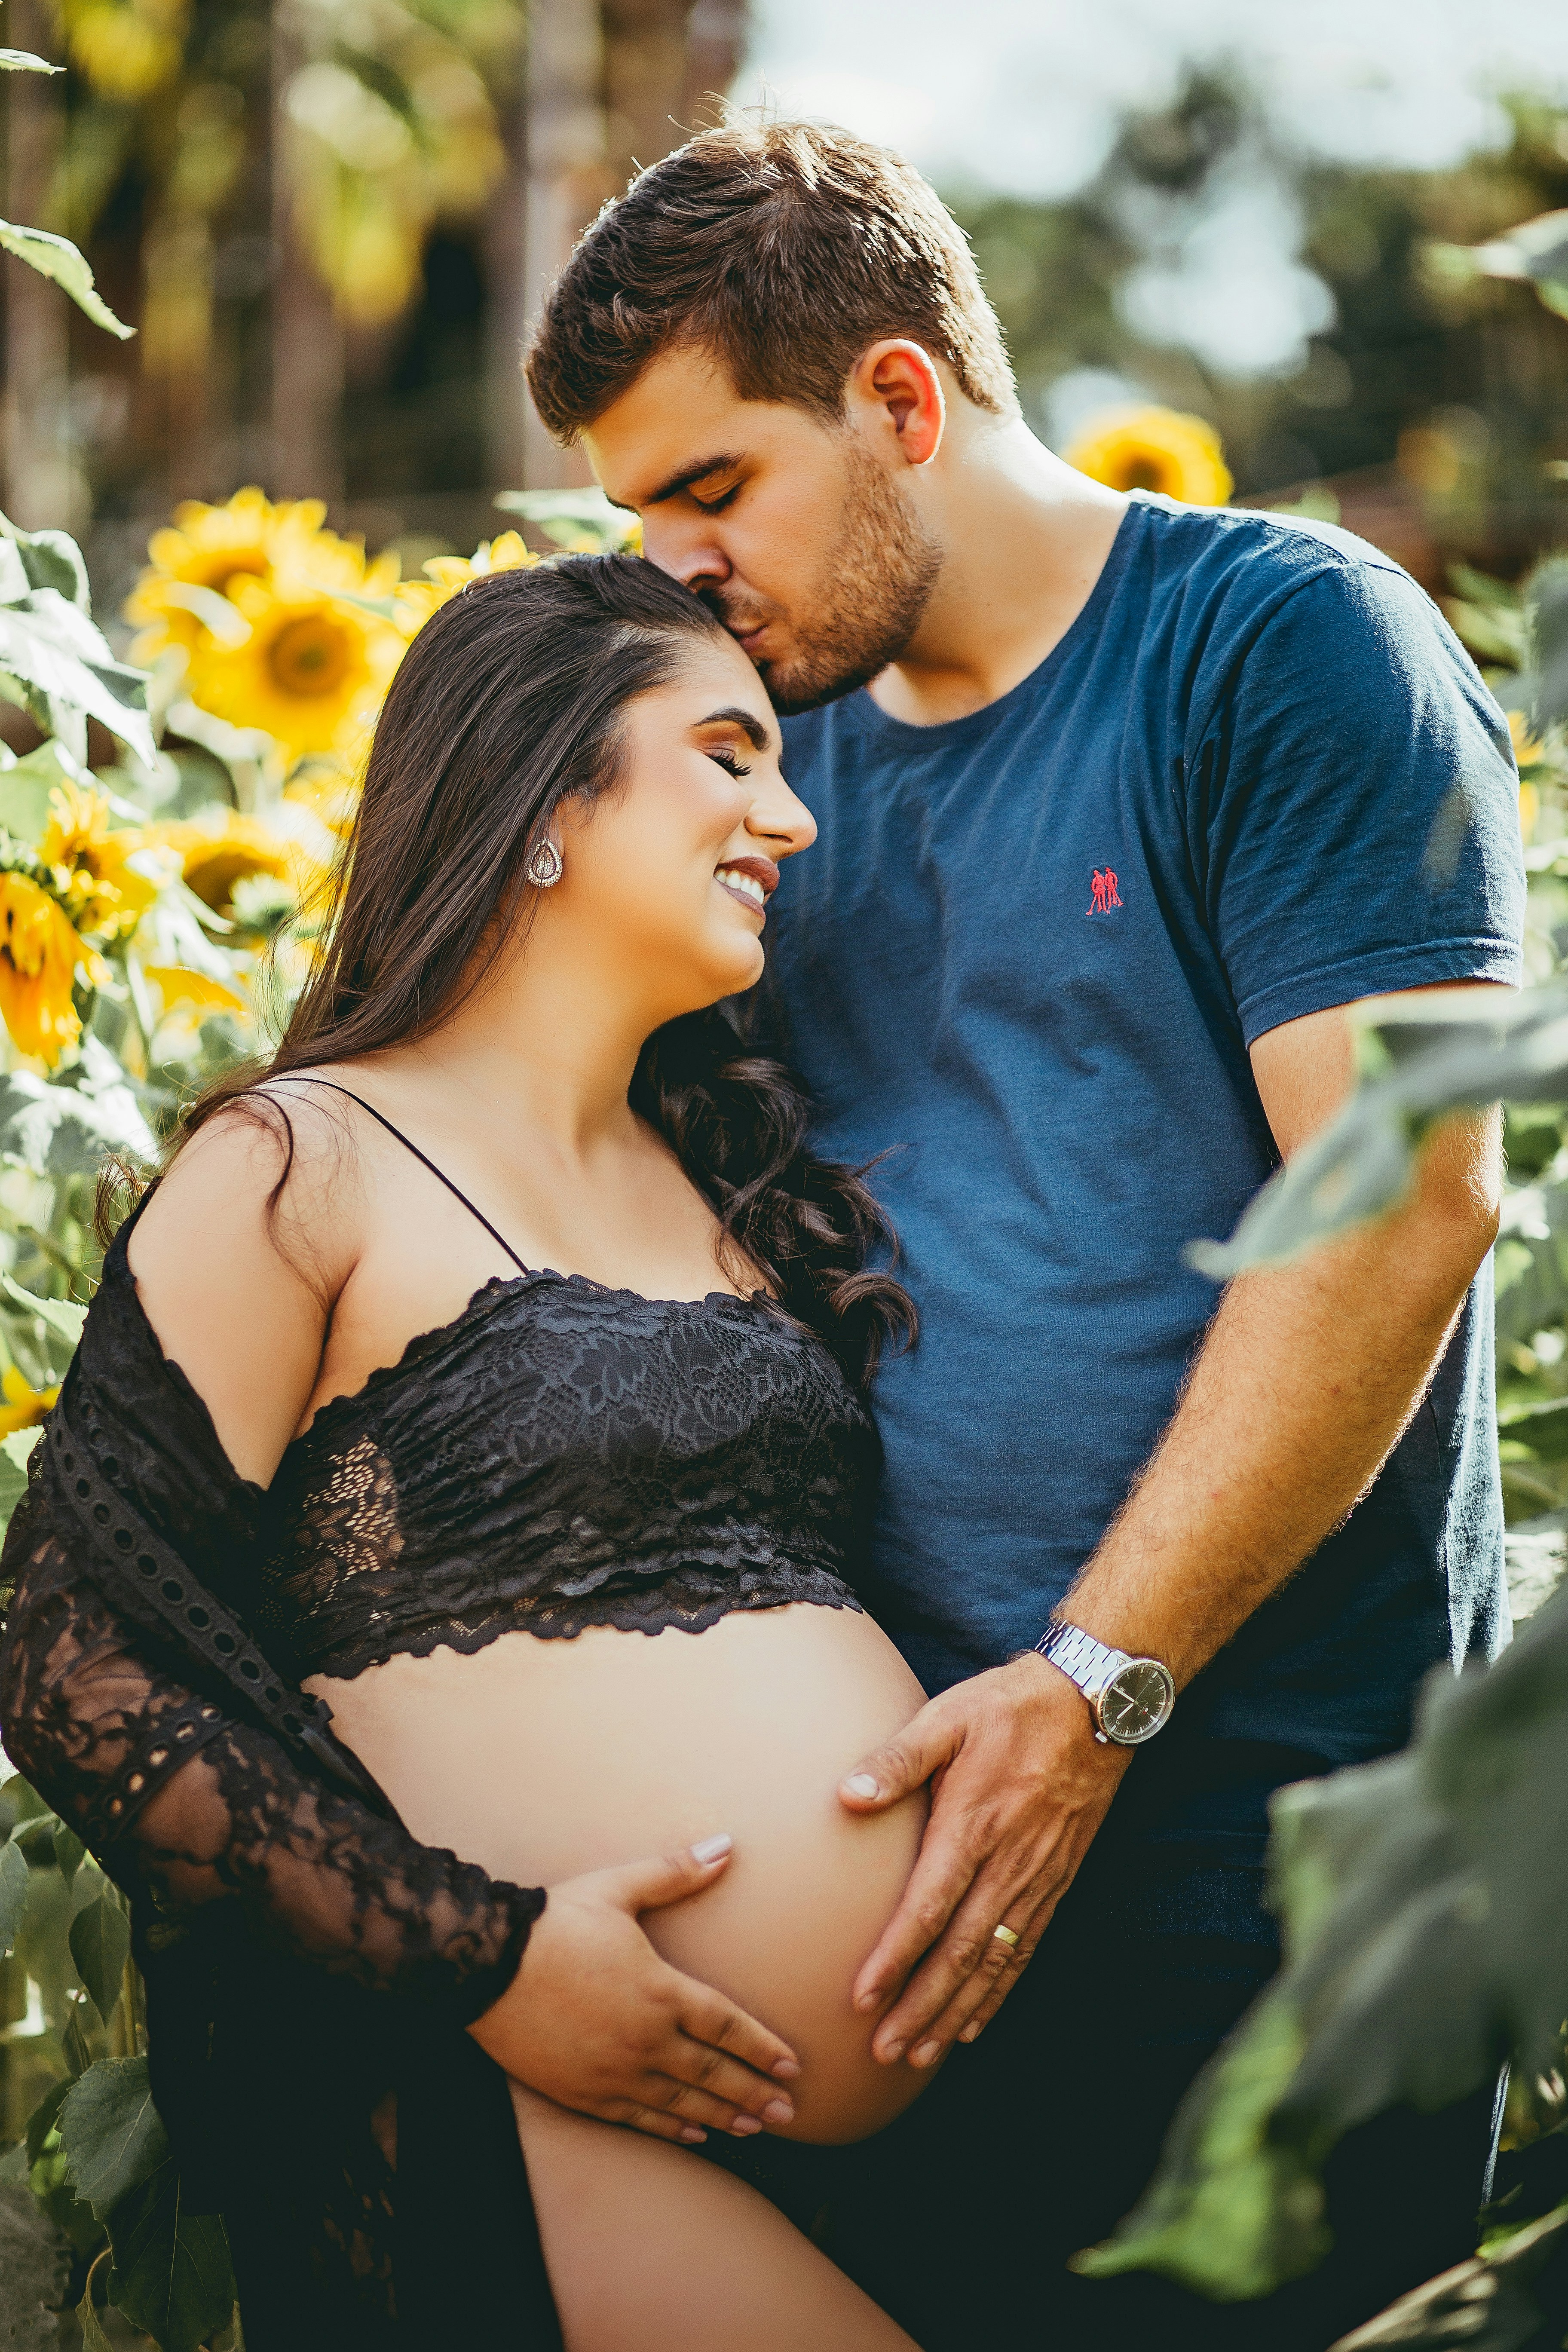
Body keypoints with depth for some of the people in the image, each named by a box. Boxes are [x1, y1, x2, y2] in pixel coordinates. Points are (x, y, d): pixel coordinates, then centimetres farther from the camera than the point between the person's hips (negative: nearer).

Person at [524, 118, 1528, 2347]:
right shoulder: (790, 754, 13)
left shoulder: (1287, 644, -7)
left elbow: (1403, 1202, -15)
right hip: (900, 1819, 6)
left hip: (1276, 1828, -5)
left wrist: (1093, 1686, -18)